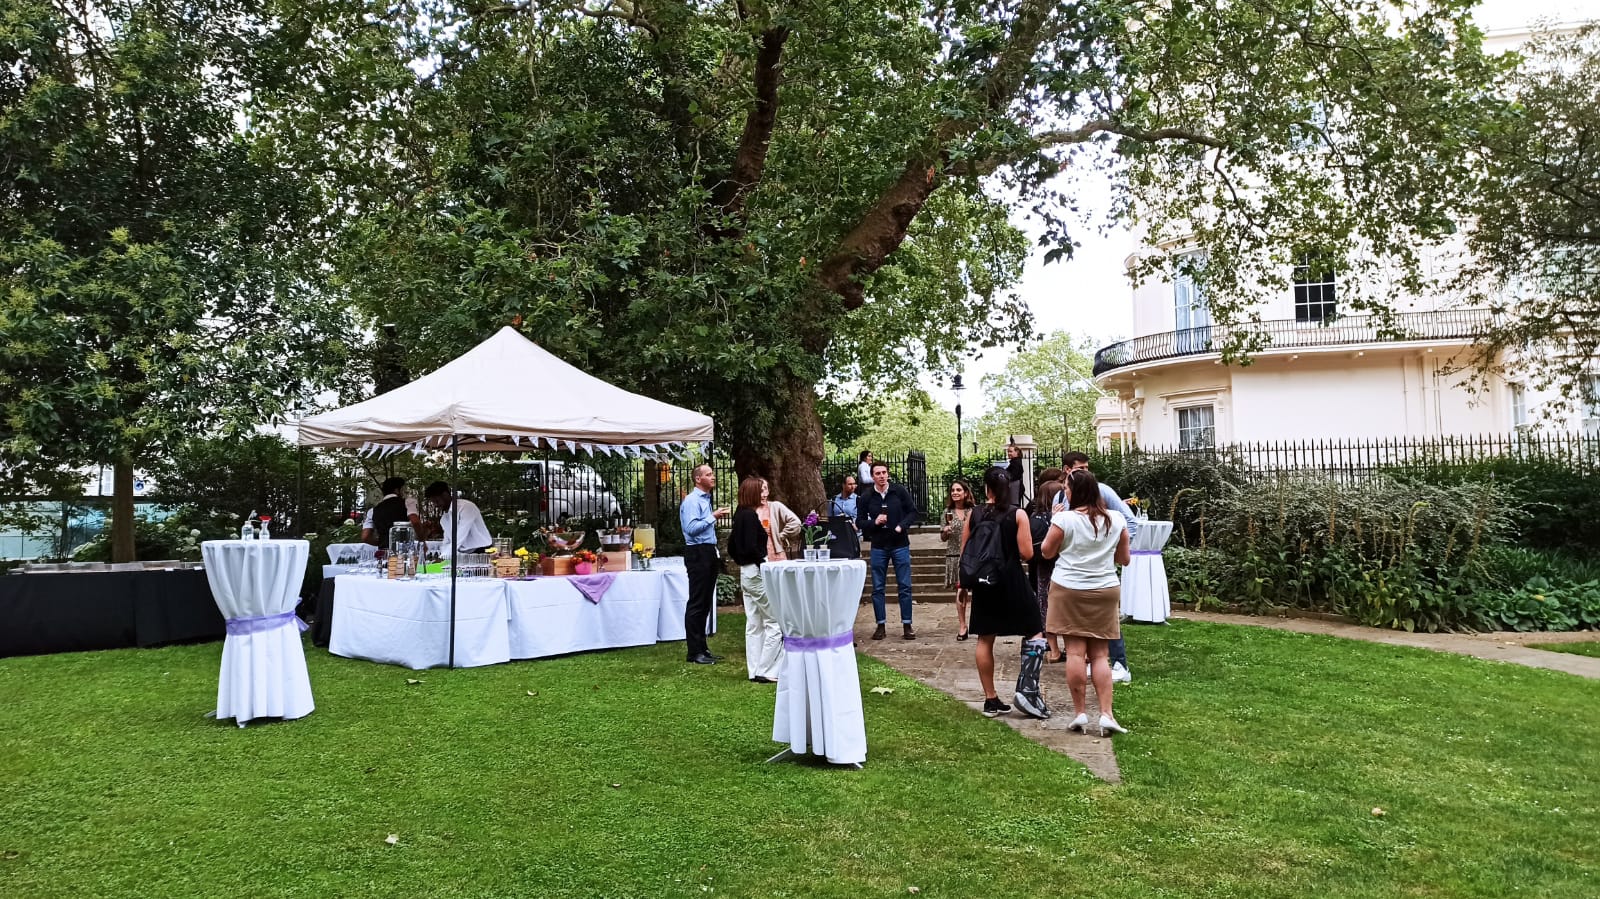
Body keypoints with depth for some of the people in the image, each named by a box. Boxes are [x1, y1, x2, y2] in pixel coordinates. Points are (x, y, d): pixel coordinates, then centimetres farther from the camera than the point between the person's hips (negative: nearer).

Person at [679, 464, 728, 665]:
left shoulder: (706, 499, 18)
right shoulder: (692, 501, -11)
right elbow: (691, 528, -23)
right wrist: (713, 517, -20)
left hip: (708, 552, 10)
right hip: (697, 553, -10)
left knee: (705, 603, 13)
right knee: (696, 603, -7)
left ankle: (702, 647, 20)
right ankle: (694, 652, -3)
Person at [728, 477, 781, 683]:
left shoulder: (740, 515, 12)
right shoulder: (750, 515, -15)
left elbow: (731, 547, 17)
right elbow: (751, 547, -22)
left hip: (746, 573, 10)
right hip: (757, 572, -10)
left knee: (754, 625, 12)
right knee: (775, 622, -4)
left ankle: (754, 671, 17)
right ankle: (766, 672, -4)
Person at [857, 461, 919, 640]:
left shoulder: (899, 491, -3)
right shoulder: (866, 497, 0)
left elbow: (913, 512, 3)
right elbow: (859, 522, 5)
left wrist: (902, 526, -13)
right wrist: (874, 522, -13)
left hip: (900, 545, -1)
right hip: (878, 547, 1)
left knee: (905, 586, 1)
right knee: (878, 588, 4)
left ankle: (907, 625, 9)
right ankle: (880, 626, 13)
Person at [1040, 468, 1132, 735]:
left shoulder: (1064, 518, -11)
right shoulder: (1116, 520, 0)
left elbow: (1047, 552, 0)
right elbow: (1124, 559, 9)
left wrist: (1052, 523, 11)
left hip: (1069, 590, -3)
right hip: (1106, 591, 3)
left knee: (1075, 651, 1)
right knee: (1100, 654, 7)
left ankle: (1080, 713, 4)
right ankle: (1107, 715, 0)